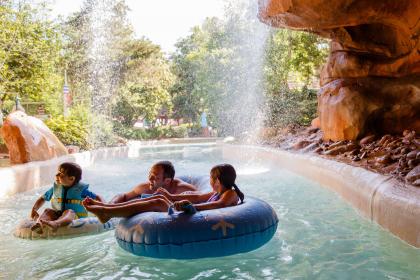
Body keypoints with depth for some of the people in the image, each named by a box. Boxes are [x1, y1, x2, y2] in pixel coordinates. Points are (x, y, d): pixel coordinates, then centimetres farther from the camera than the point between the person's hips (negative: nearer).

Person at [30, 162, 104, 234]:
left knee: (69, 211, -36)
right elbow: (43, 198, 23)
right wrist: (34, 209, 6)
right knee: (48, 211, -23)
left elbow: (97, 198, 2)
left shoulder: (80, 189, -2)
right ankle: (38, 224, -55)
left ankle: (55, 223, -67)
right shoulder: (55, 188, 11)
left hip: (76, 217, -4)